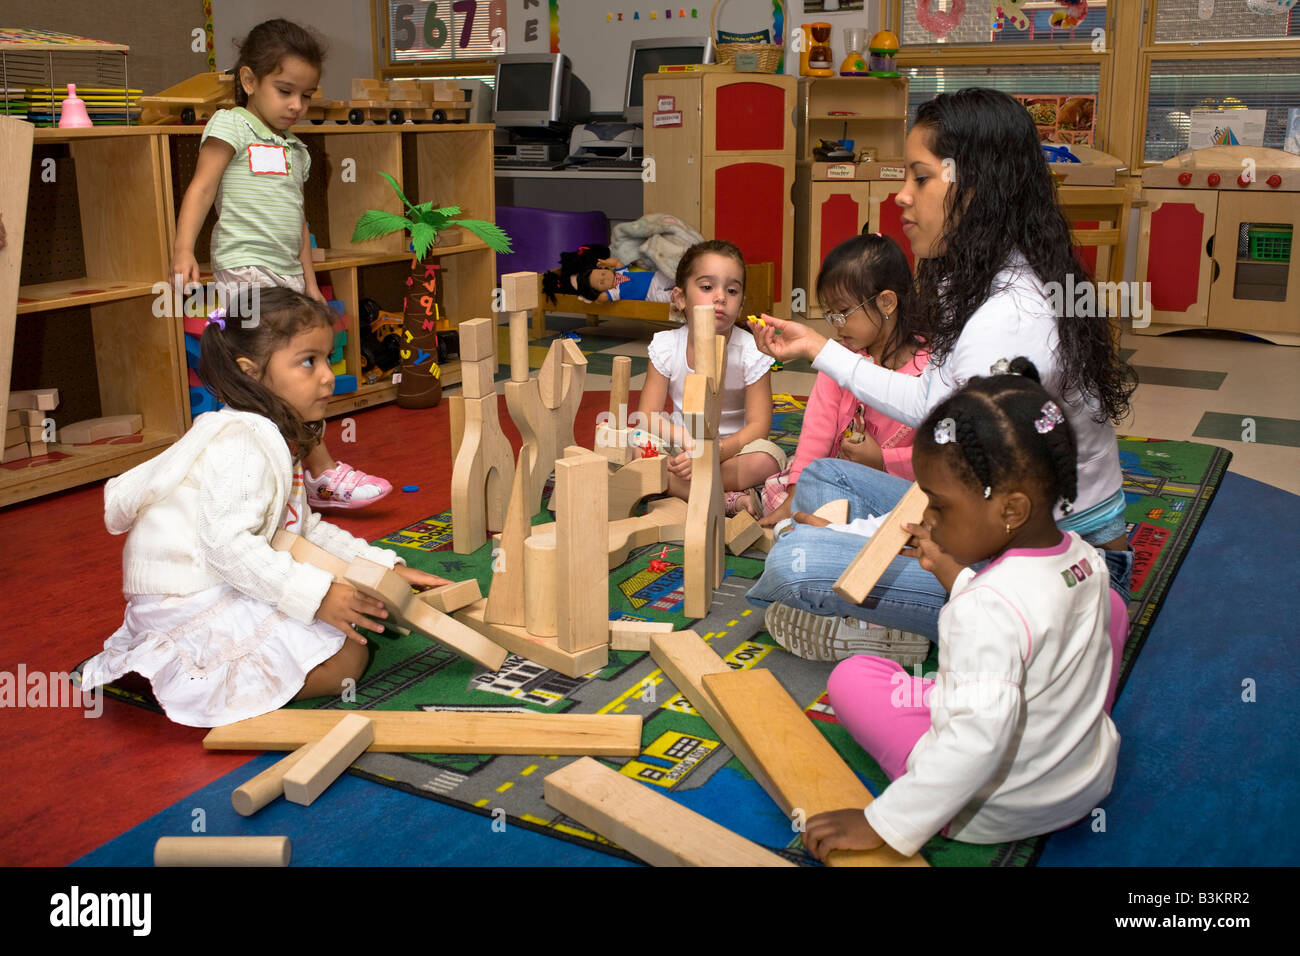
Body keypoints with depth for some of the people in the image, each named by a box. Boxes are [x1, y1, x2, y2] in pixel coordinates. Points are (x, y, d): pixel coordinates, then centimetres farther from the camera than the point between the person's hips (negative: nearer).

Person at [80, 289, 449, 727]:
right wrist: (315, 595, -29)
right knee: (344, 658, -11)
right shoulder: (242, 443, -21)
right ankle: (180, 675, -9)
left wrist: (384, 567, 6)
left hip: (225, 588, 10)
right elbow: (227, 542, -29)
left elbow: (305, 528, 14)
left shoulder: (278, 440, 13)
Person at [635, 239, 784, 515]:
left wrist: (716, 451, -34)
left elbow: (758, 425, -16)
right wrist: (686, 439, -28)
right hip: (681, 448, 2)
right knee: (636, 442, -28)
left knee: (767, 459, -34)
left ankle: (676, 487, -25)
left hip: (732, 448, -2)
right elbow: (648, 414, -7)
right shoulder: (666, 346, -6)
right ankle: (728, 500, -28)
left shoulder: (751, 352, -12)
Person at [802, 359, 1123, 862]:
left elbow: (979, 740, -38)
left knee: (852, 676, 3)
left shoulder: (988, 607, -33)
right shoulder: (1086, 558, -8)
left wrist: (881, 824, -35)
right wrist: (951, 571, 12)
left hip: (991, 814, -7)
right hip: (1092, 778, 7)